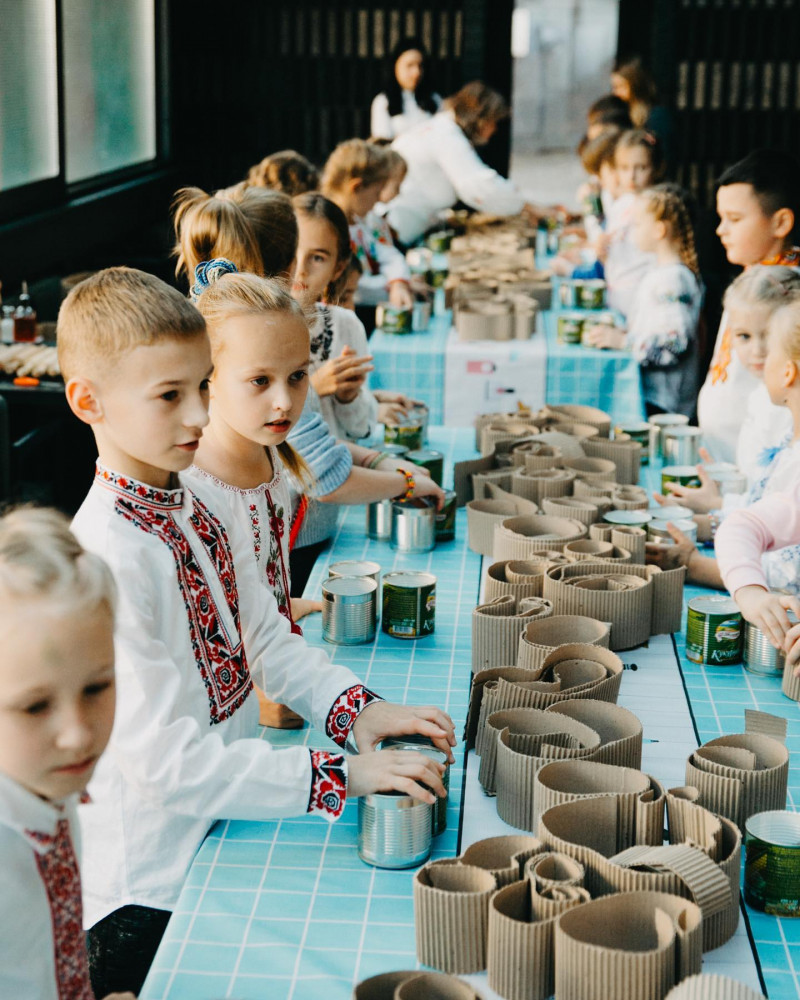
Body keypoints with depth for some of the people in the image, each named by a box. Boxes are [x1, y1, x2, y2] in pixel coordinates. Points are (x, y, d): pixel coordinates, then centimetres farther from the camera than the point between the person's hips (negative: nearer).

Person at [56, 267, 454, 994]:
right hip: (149, 893, -8)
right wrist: (338, 776, -27)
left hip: (224, 844, 8)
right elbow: (167, 761, -27)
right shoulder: (105, 558, -26)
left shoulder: (198, 508, 2)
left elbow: (265, 639, 10)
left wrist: (354, 707, -8)